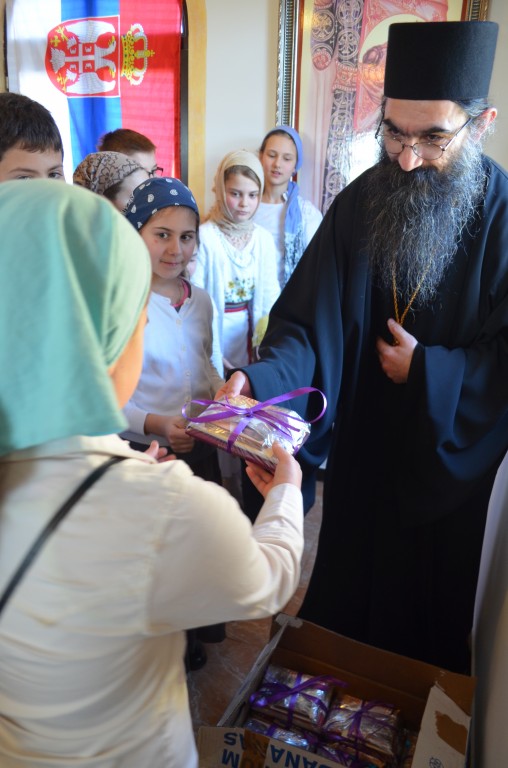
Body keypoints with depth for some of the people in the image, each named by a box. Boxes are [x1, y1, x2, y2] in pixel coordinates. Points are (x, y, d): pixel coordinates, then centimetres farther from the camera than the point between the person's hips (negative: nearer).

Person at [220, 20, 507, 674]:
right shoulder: (359, 204, -9)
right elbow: (309, 323, -14)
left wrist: (427, 372, -18)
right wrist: (261, 377, -32)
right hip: (361, 463, 2)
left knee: (436, 619, 21)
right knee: (344, 603, 22)